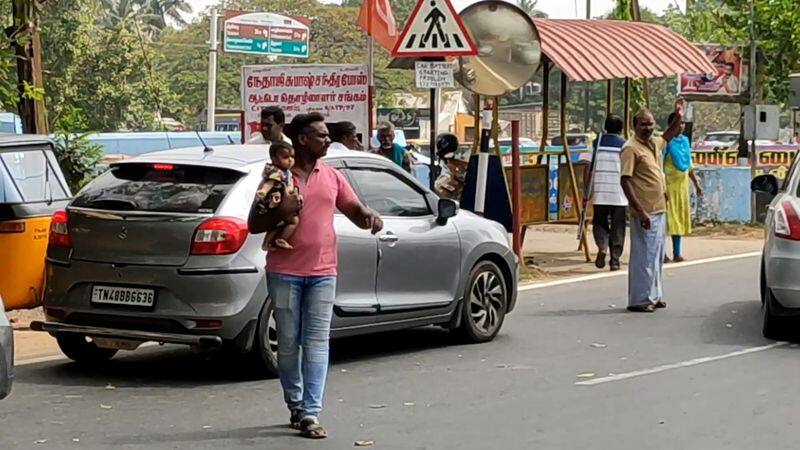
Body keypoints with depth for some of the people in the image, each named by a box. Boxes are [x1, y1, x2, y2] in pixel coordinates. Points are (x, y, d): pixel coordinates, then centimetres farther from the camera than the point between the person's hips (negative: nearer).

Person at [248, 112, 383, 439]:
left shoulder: (332, 177, 10)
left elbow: (354, 211, 16)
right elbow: (254, 225, 2)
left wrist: (370, 216, -7)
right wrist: (281, 212, -16)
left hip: (322, 272, 2)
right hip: (285, 273, -2)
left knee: (317, 342, -5)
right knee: (289, 343, 5)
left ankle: (311, 413, -8)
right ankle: (295, 406, 20)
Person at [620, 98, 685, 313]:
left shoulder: (654, 143, 11)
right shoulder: (631, 148, -14)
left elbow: (668, 136, 37)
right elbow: (625, 181, -19)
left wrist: (678, 117, 22)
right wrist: (639, 211, -24)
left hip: (659, 210, 9)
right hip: (644, 213, -9)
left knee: (657, 255, 15)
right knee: (644, 256, -7)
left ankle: (653, 295, 23)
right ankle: (639, 300, -3)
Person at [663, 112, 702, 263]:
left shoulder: (685, 140, 12)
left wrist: (696, 183, 22)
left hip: (682, 184, 7)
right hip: (668, 183, -7)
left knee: (680, 217, 8)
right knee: (666, 217, -7)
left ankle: (677, 253, 14)